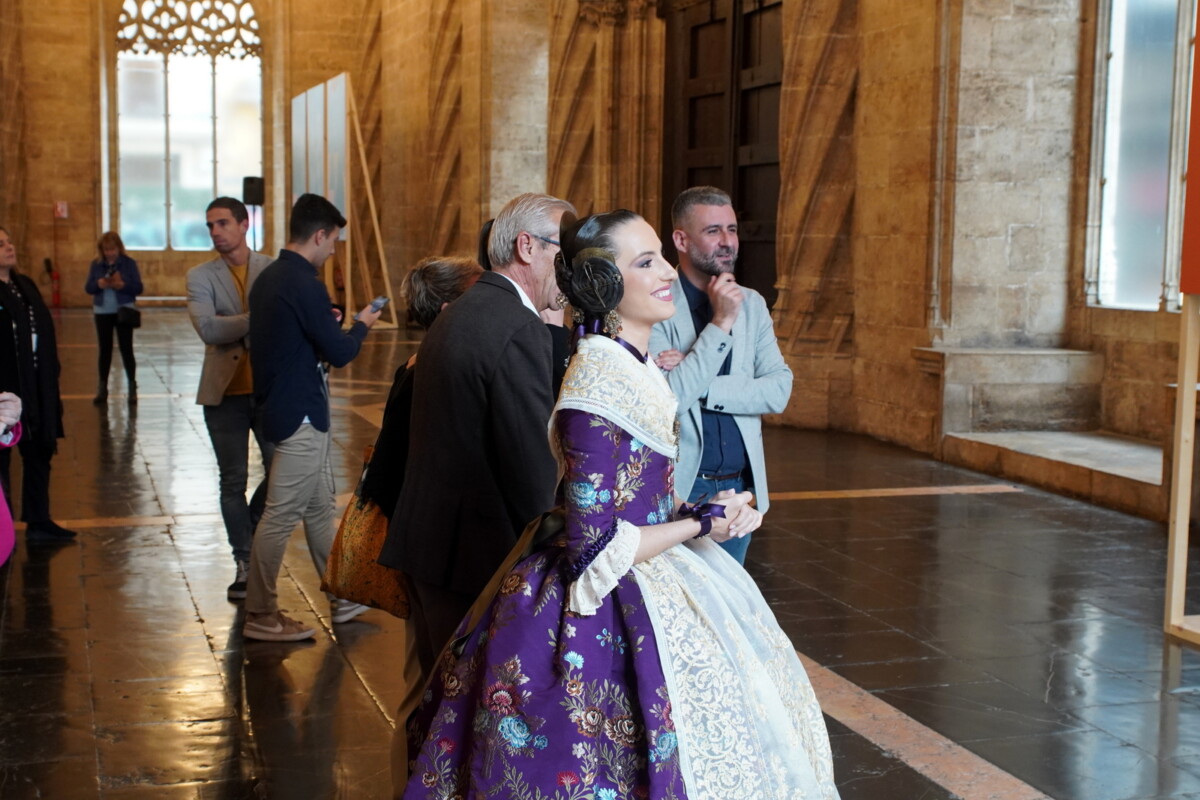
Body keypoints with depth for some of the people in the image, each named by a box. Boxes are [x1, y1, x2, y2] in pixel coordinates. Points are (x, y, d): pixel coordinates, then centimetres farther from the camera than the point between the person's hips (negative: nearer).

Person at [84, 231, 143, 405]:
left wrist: (122, 285, -24)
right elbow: (88, 287, 1)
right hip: (102, 312, 3)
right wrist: (99, 284, -20)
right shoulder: (96, 265, 4)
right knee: (105, 350, 8)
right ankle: (102, 389, 12)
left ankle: (132, 389, 6)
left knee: (126, 349, 0)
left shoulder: (129, 263, -3)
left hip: (123, 311, -3)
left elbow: (138, 288, -7)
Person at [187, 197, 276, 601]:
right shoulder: (200, 277, 0)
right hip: (225, 393, 0)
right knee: (233, 482, 7)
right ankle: (244, 563, 20)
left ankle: (251, 526, 32)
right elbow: (207, 328, -15)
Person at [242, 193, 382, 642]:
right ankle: (260, 616, 7)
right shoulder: (304, 283, -19)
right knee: (281, 516, -2)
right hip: (300, 415, -10)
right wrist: (361, 326, 2)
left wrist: (328, 324, 15)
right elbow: (338, 353, -16)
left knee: (319, 508, 18)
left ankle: (342, 598, 30)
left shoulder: (269, 278, 11)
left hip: (285, 409, 10)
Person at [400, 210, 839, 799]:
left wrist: (713, 513, 0)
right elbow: (595, 549, -24)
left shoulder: (633, 369, 6)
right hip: (610, 618, -9)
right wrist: (701, 524, -14)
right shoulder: (600, 388, -24)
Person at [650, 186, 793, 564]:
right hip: (679, 490, -5)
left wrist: (697, 385, -15)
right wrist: (720, 322, -20)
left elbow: (779, 391, -3)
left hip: (740, 486, 5)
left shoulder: (752, 304, 8)